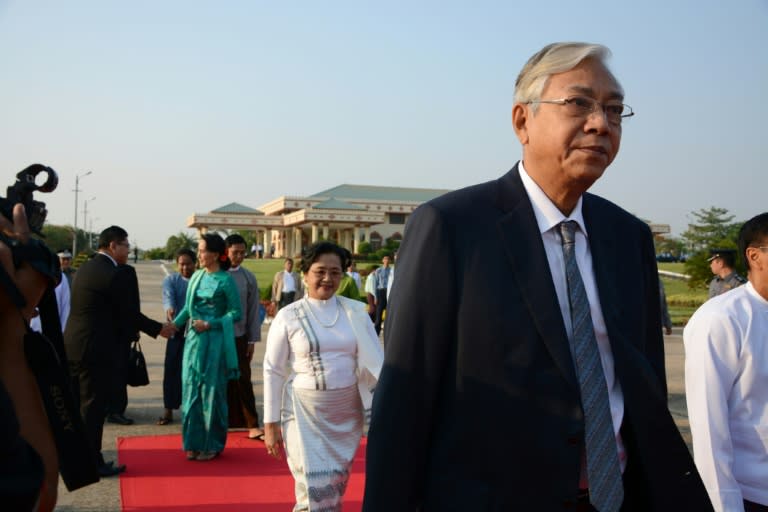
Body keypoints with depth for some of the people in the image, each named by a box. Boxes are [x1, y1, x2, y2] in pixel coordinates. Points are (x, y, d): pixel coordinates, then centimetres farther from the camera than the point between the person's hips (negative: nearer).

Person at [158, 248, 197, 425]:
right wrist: (169, 309, -38)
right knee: (171, 370, 0)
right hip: (177, 331, 1)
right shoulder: (171, 279, 4)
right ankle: (168, 410, 7)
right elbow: (168, 296, -15)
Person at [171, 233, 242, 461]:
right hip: (193, 339, 6)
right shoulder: (196, 276, 7)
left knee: (211, 391, 3)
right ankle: (194, 442, 19)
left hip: (214, 342, -5)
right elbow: (188, 307, 13)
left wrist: (210, 324, -14)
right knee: (191, 389, 8)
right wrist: (174, 324, 0)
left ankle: (212, 444, 15)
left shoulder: (225, 281, -9)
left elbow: (236, 313, -8)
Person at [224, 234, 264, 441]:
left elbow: (254, 311, 4)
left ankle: (252, 425, 5)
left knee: (243, 381, 3)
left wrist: (252, 340, 2)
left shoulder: (248, 278, 1)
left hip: (239, 337, 1)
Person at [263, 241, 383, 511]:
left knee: (335, 486, 16)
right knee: (315, 490, -7)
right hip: (305, 410, -3)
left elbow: (375, 360, 0)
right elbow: (273, 371, -1)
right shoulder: (288, 316, -6)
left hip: (347, 410, 3)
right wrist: (270, 423, -2)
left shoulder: (356, 311, 1)